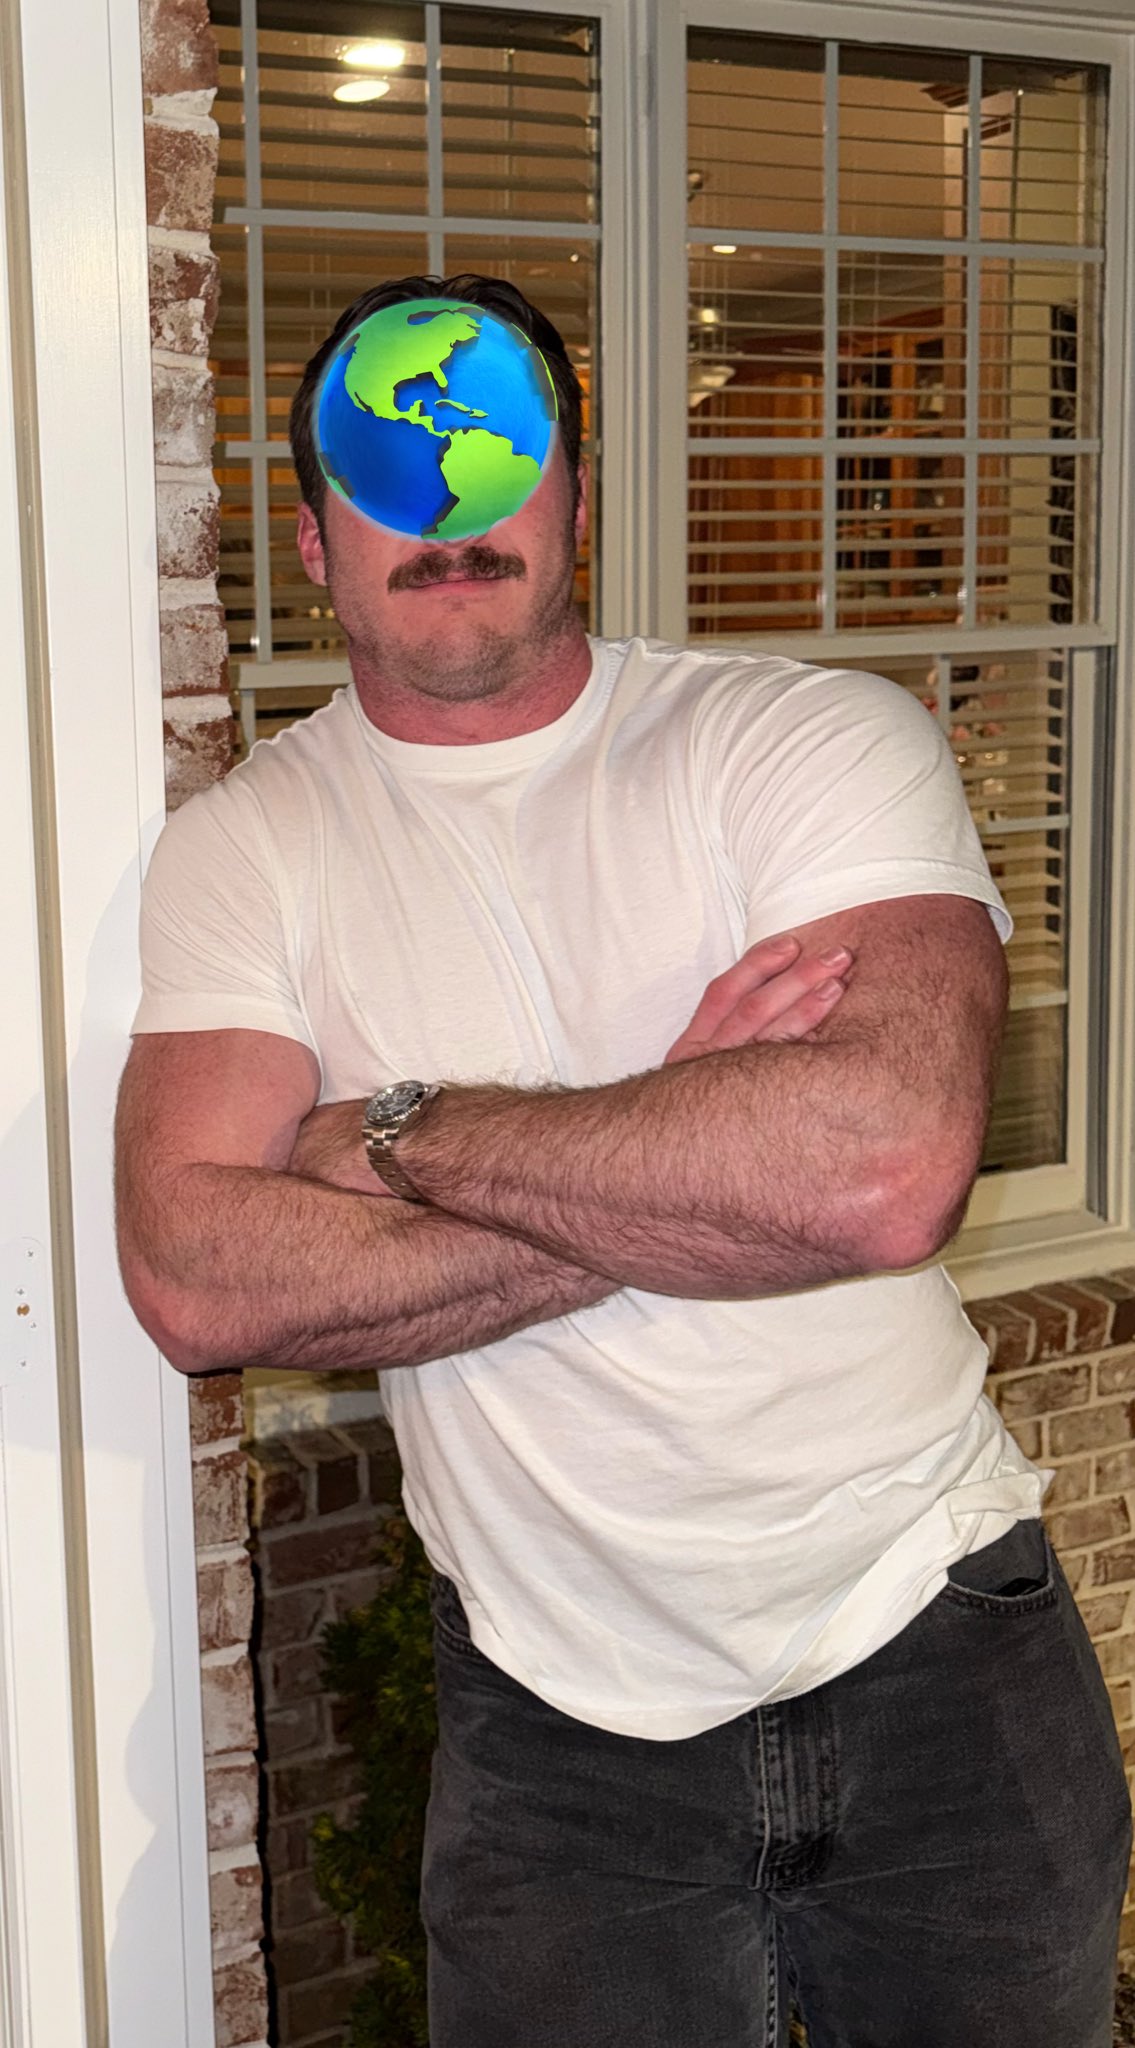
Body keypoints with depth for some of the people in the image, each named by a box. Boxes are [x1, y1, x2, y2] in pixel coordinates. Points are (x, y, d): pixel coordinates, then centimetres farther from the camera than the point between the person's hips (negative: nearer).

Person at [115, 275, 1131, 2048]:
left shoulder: (818, 738, -8)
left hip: (938, 1651, 0)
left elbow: (886, 1167, -26)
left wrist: (398, 1132, -17)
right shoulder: (244, 850, -1)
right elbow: (199, 1282, -17)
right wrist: (677, 1158, -21)